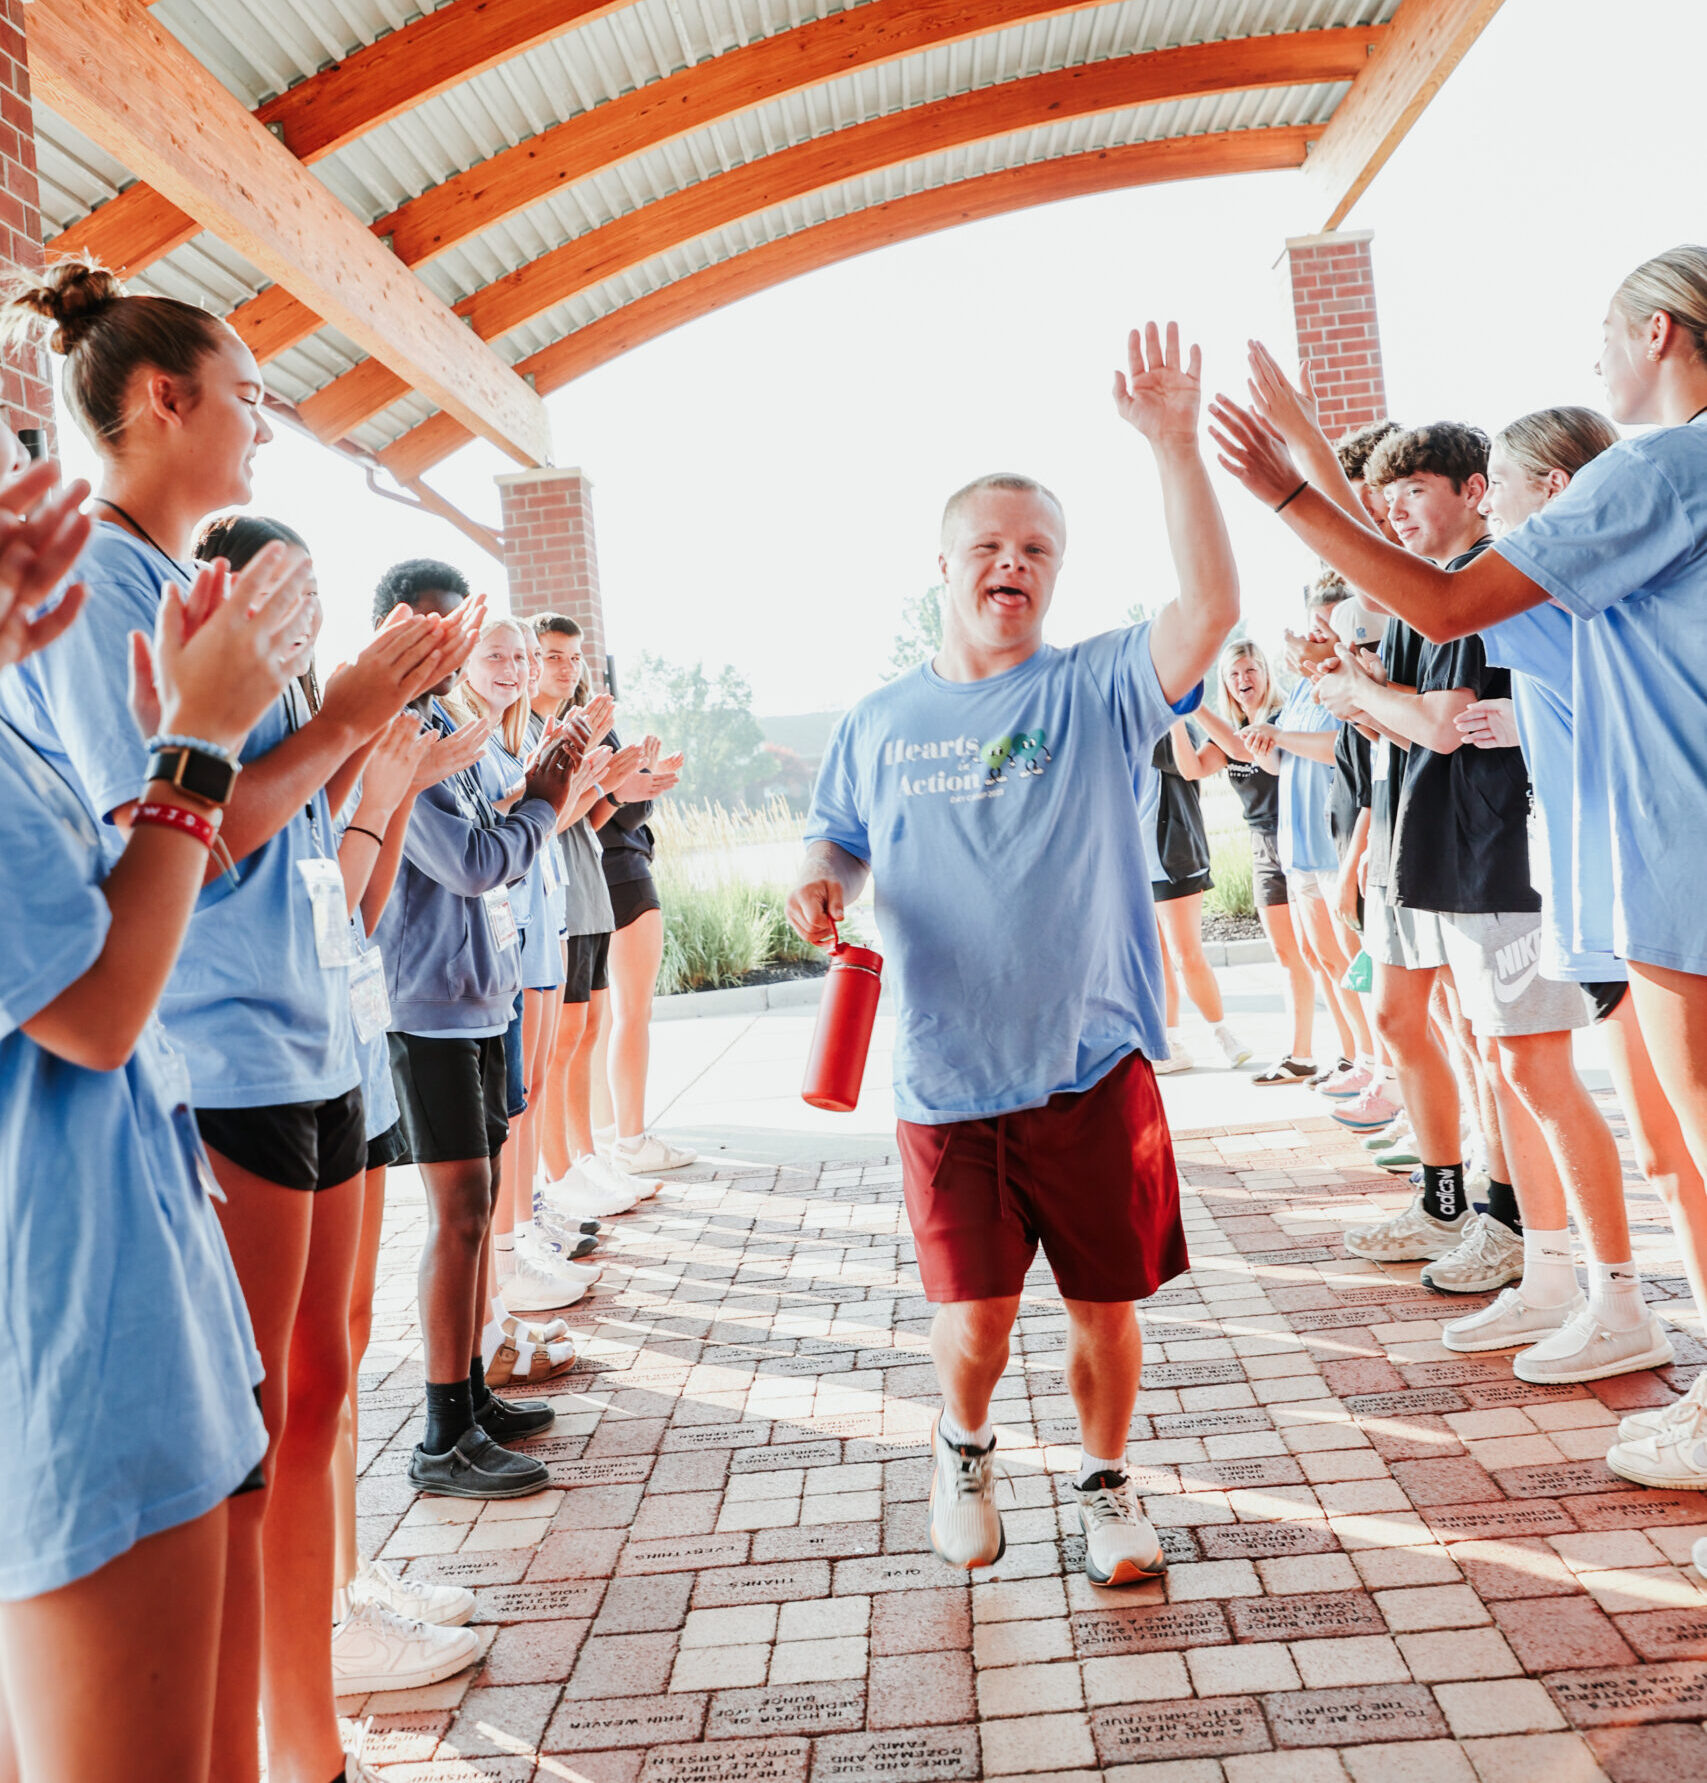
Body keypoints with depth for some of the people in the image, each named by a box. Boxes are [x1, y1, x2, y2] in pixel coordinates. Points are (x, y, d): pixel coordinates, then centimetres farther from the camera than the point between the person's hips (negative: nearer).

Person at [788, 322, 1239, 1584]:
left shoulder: (1097, 690, -1)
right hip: (945, 1076, 1)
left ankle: (1108, 1483, 35)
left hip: (1093, 1063, -1)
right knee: (974, 1312, 5)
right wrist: (820, 883, -5)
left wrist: (1175, 448, -23)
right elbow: (839, 841, 18)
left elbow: (1211, 608, -16)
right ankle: (965, 1453, 37)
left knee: (1105, 1301, 9)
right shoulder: (881, 722, 8)